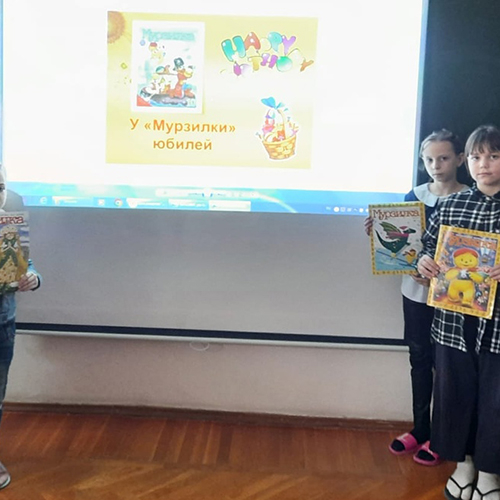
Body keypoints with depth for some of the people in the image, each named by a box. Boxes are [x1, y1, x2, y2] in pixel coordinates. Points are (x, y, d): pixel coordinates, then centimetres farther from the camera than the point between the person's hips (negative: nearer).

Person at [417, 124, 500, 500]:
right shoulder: (450, 205, 5)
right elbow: (429, 247, 13)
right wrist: (424, 262, -8)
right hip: (454, 319, 3)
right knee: (455, 392, 13)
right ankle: (464, 463, 34)